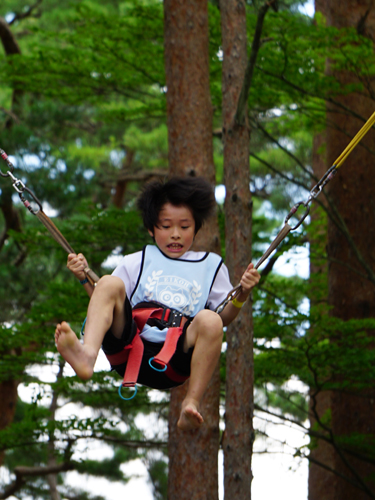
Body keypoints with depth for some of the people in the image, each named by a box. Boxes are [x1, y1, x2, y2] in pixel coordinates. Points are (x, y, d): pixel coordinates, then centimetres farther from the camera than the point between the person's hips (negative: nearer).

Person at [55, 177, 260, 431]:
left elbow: (225, 317, 18)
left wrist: (242, 296, -1)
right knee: (109, 283, -20)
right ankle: (87, 355, -47)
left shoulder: (211, 265, 23)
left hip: (174, 362, -1)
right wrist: (86, 279, 3)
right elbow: (105, 302, 18)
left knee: (210, 320, -30)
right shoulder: (137, 262, 24)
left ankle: (191, 404, -33)